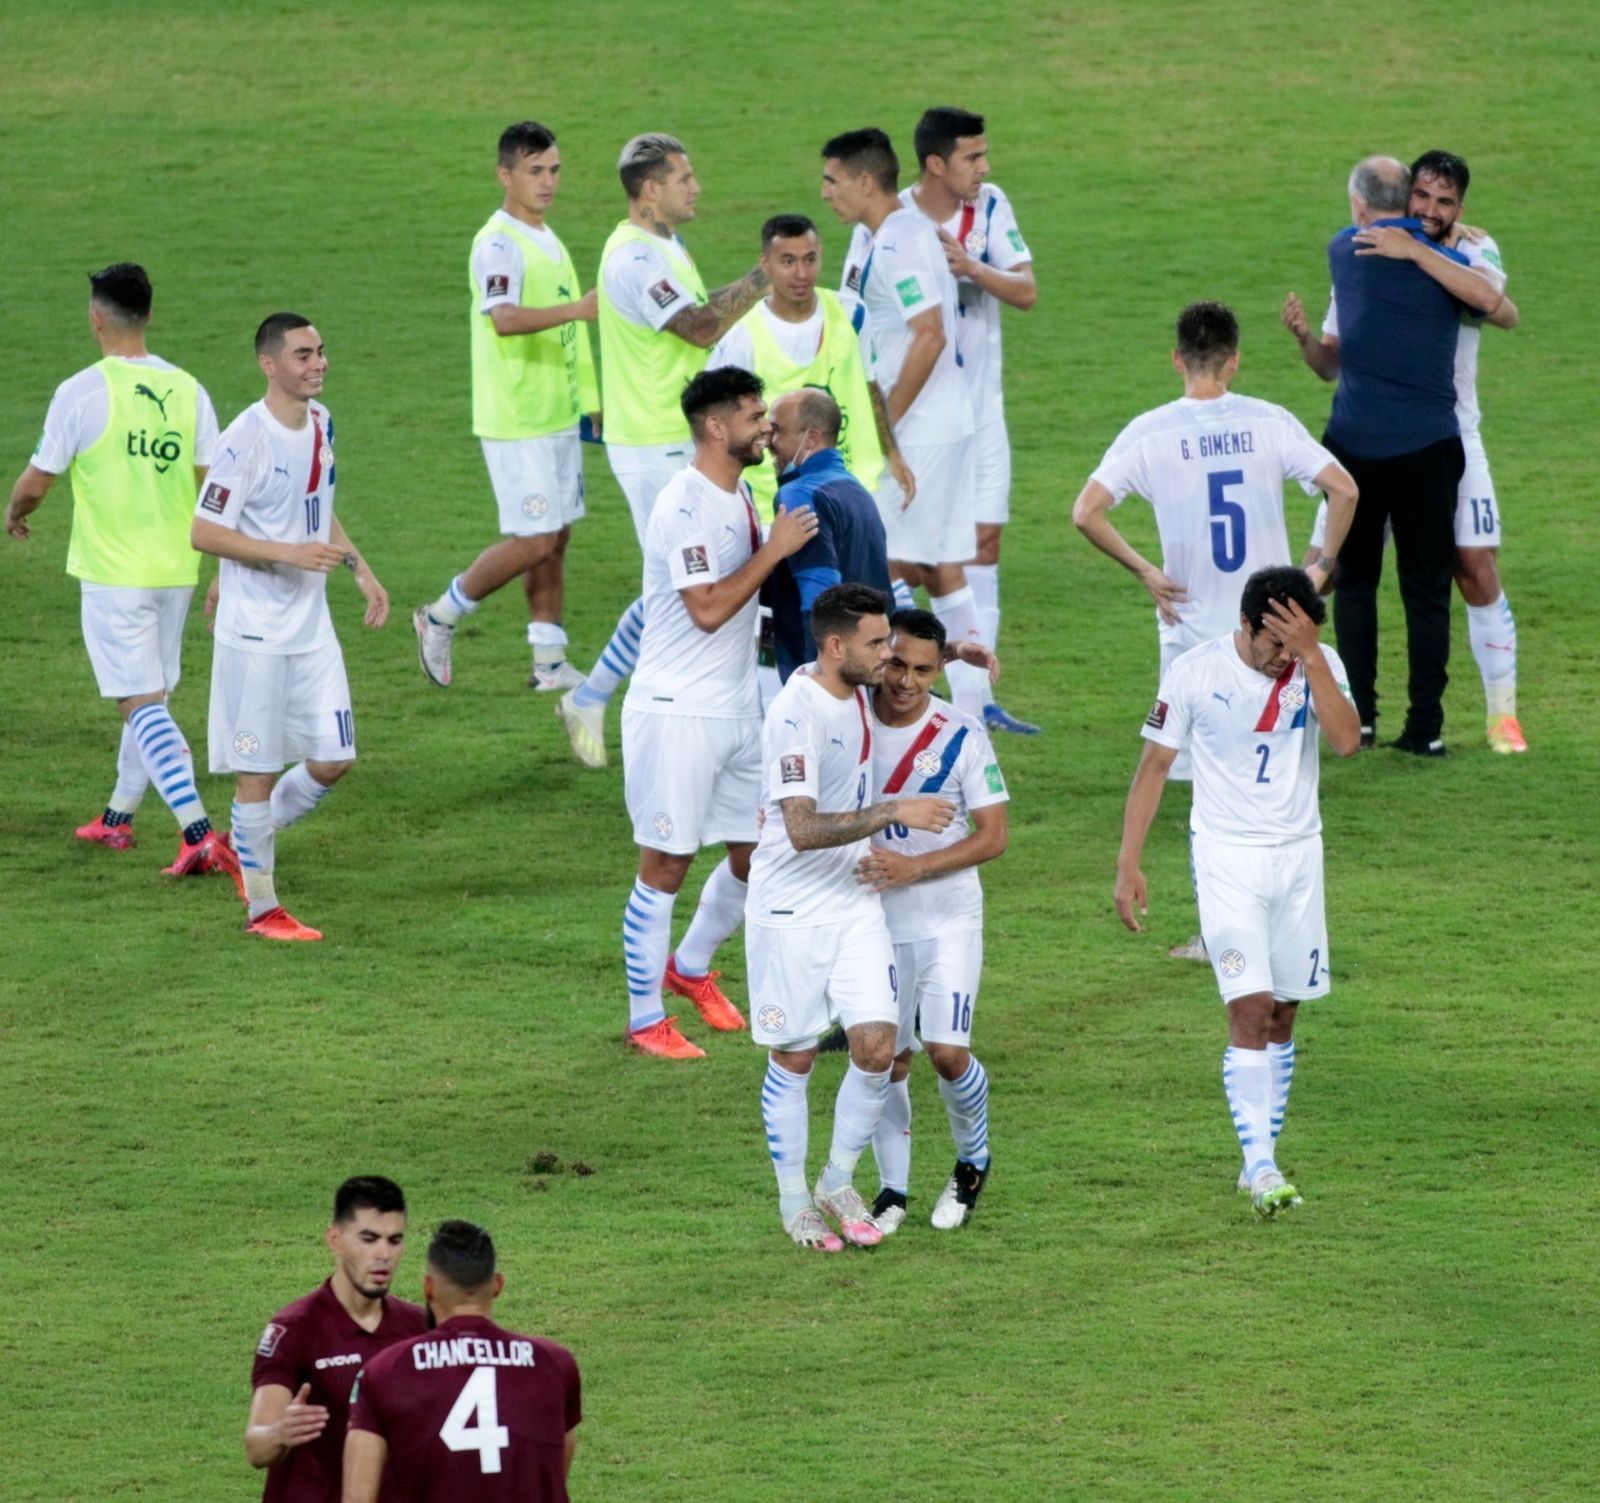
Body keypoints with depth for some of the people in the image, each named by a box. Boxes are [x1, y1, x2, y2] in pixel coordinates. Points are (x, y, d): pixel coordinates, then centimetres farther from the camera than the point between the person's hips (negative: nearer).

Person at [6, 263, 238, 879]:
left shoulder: (80, 393, -13)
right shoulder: (187, 390, 2)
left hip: (113, 573, -5)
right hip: (176, 570, 5)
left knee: (143, 705, -7)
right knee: (150, 698, 19)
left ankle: (199, 834, -19)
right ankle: (118, 818, 35)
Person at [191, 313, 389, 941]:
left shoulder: (321, 423, 7)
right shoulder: (246, 439, -17)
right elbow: (204, 533, -17)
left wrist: (360, 570, 13)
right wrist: (290, 553, -23)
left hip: (312, 627, 7)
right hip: (255, 632, -7)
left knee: (332, 760, 6)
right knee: (259, 770, 0)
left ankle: (253, 838, 29)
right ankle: (262, 907, 9)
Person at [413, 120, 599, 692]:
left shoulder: (547, 240, 14)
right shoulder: (498, 244, -16)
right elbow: (504, 319, -34)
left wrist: (589, 401, 26)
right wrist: (577, 309, -47)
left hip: (557, 414, 9)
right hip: (516, 422, -9)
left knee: (555, 538, 9)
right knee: (534, 541, -9)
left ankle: (550, 661, 14)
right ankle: (440, 619, 7)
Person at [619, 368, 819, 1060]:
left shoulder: (737, 494, 11)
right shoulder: (685, 505, -18)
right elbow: (707, 609, -24)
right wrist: (774, 550, -20)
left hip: (738, 709, 9)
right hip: (677, 711, -9)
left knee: (758, 853, 13)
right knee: (665, 866, -2)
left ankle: (692, 967, 36)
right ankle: (645, 1020, 8)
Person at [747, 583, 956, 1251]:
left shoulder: (857, 693, 3)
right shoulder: (797, 713, -22)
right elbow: (802, 829, -28)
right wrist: (893, 813, -29)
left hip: (855, 905, 6)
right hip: (791, 911, -6)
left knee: (876, 1046, -5)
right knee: (793, 1058, 5)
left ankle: (838, 1183, 14)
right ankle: (793, 1201, 21)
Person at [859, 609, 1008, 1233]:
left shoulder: (961, 736, -11)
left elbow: (992, 836, -10)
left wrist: (912, 867, -20)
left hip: (948, 917, -2)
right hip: (873, 918, 2)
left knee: (947, 1052, -11)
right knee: (887, 1058, 6)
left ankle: (973, 1162, 16)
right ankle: (892, 1189, 22)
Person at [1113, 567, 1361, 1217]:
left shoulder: (1320, 666, -5)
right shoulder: (1196, 673, -10)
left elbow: (1347, 741, -22)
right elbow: (1153, 768, -2)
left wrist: (1311, 656, -26)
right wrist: (1128, 865, -5)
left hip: (1298, 853, 3)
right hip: (1226, 853, -3)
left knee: (1281, 1014, 8)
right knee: (1251, 1009, -15)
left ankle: (1260, 1162, 18)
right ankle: (1260, 1166, -19)